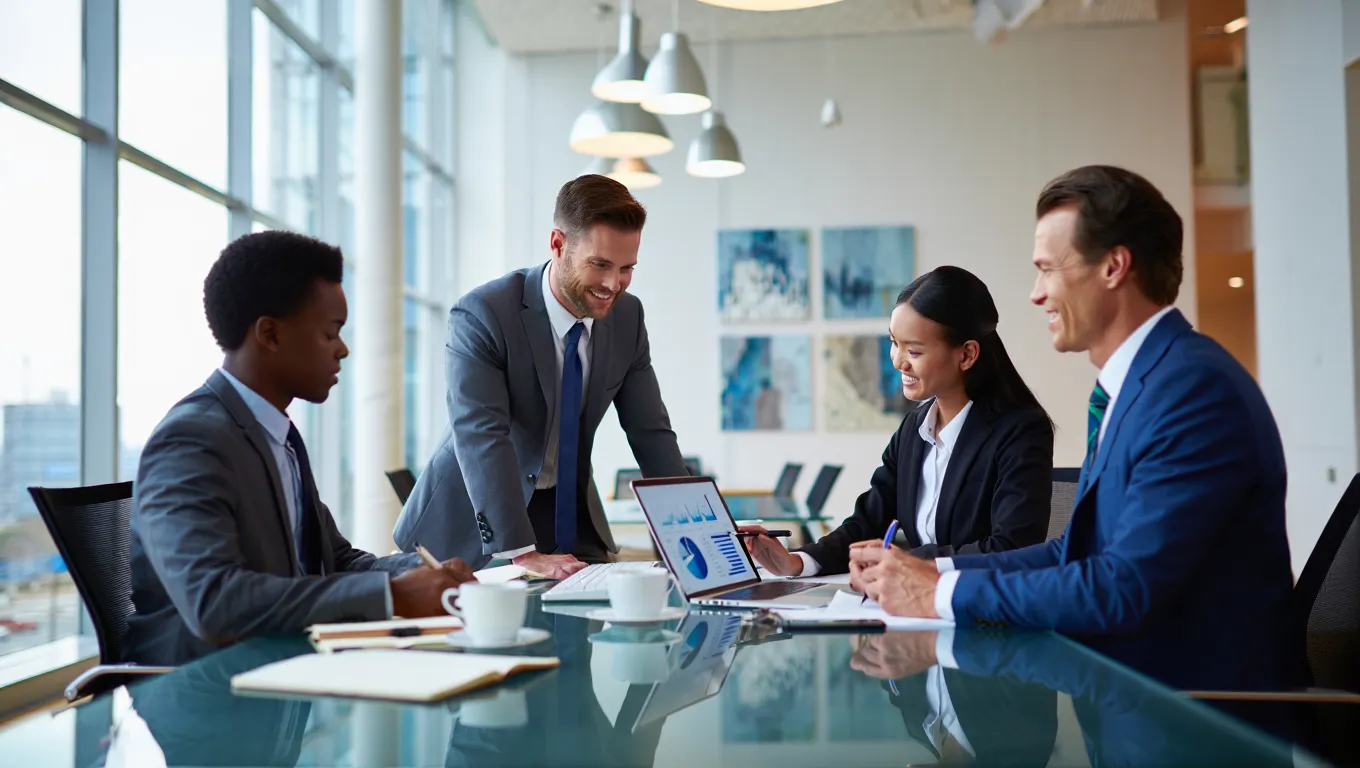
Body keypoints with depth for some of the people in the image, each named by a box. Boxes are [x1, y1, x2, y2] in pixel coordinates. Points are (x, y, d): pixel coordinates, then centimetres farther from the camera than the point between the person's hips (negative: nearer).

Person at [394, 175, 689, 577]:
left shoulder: (627, 315, -3)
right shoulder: (481, 315, -21)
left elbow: (650, 432, -1)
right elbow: (481, 437, -29)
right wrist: (523, 553, -38)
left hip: (571, 513, 4)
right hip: (476, 526, -4)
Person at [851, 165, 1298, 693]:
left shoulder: (1195, 387, -19)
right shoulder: (1128, 384, 10)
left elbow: (1129, 586, -24)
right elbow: (1079, 550, 12)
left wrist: (944, 594, -17)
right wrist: (934, 569, 1)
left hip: (1200, 708, -7)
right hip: (1127, 680, 8)